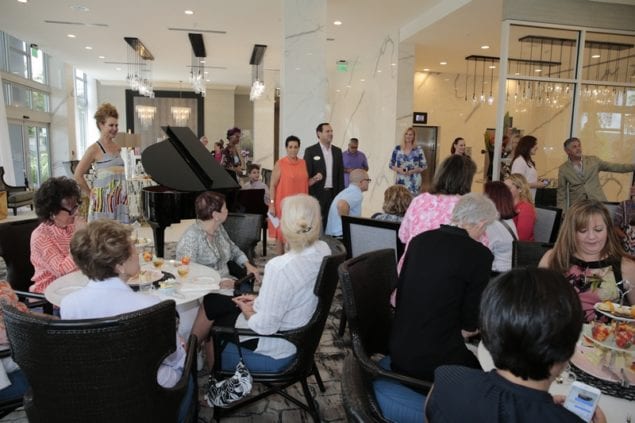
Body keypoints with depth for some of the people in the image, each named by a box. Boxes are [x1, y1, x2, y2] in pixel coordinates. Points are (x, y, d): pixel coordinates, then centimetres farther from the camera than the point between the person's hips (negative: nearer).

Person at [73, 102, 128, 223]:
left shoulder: (117, 148, 12)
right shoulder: (95, 149, -6)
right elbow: (78, 175, -5)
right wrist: (90, 193, 1)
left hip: (119, 200, 6)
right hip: (103, 200, -6)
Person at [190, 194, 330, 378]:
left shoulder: (281, 267, -36)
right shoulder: (323, 250, -11)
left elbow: (265, 326, -27)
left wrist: (248, 313, -7)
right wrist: (260, 300, 3)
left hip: (275, 350, -7)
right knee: (210, 301, 19)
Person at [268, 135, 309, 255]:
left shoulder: (303, 163, 8)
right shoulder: (280, 164, -6)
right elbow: (273, 185, -7)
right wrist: (271, 204, -12)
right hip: (283, 205, -4)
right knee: (281, 233, 4)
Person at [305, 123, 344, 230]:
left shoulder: (337, 151, 11)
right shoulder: (310, 151, -2)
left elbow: (341, 174, 13)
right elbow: (306, 174, -4)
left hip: (333, 193, 4)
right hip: (316, 193, -4)